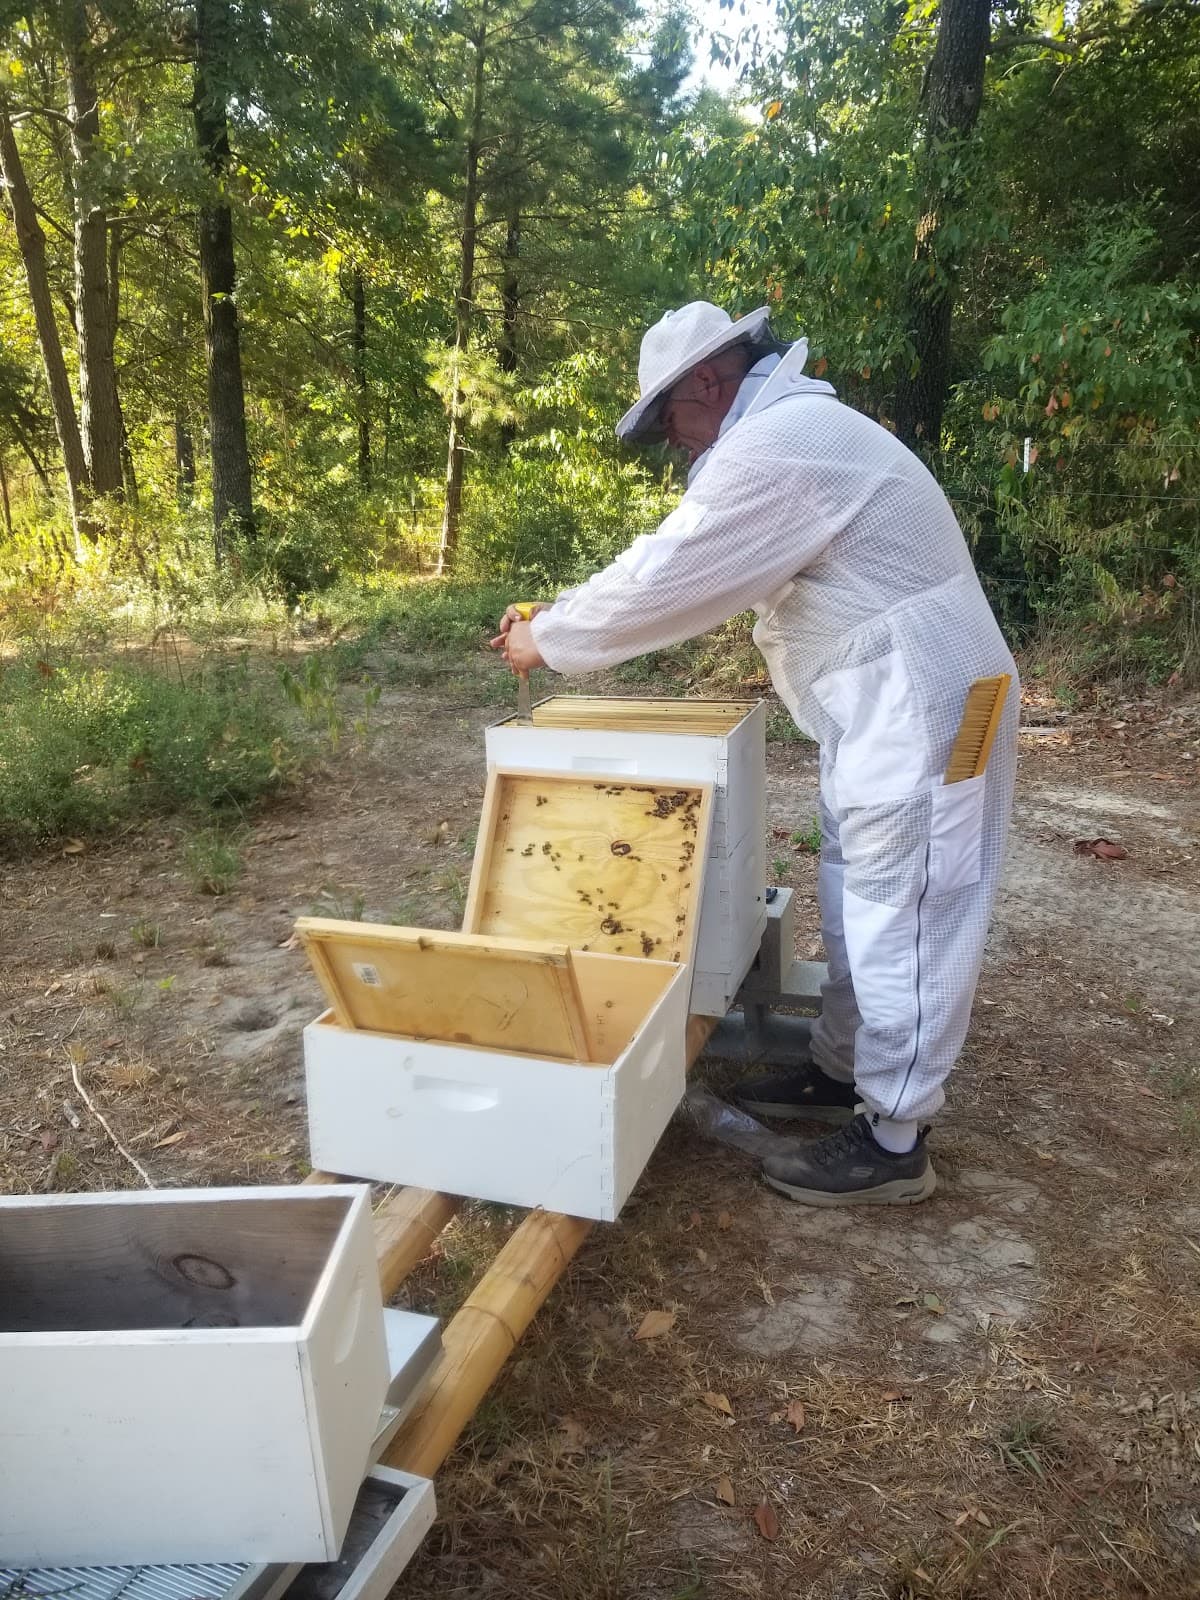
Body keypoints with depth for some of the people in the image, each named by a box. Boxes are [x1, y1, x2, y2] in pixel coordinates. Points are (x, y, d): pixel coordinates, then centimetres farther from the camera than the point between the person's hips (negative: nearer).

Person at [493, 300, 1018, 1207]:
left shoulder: (773, 447, -19)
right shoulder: (793, 431, 16)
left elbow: (665, 577, -18)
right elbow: (687, 568, 20)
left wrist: (548, 640, -4)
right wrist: (565, 623, 14)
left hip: (920, 713, -10)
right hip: (883, 711, 10)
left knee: (904, 920, -2)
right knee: (860, 907, 18)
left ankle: (892, 1144, 11)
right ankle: (842, 1071, 34)